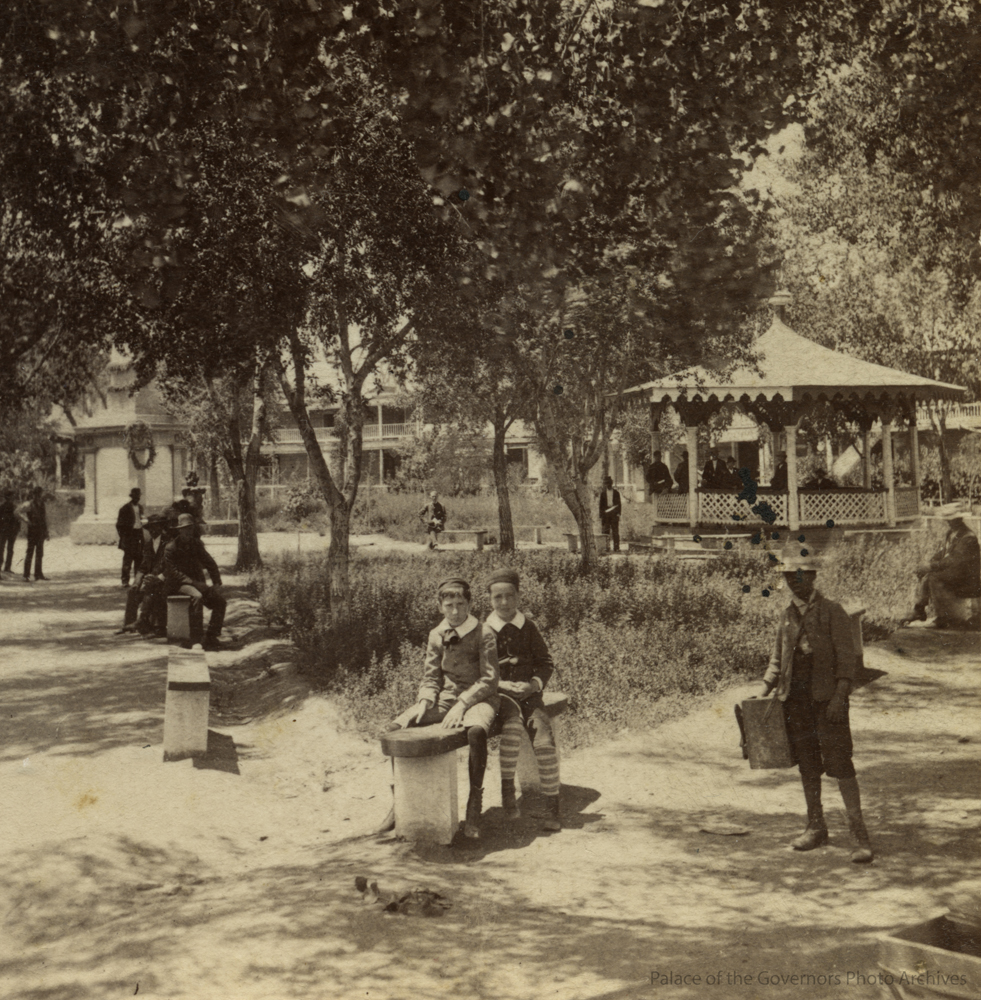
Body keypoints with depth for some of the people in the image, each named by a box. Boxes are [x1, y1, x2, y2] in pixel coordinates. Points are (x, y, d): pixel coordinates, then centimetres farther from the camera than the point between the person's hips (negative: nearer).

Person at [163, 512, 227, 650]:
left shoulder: (196, 544, 12)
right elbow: (172, 571, -14)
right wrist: (192, 582, -24)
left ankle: (211, 637, -10)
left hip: (196, 583, 6)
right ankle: (196, 640, -34)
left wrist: (217, 583, 2)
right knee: (197, 596, -36)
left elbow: (210, 564, 16)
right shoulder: (170, 548, -6)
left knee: (220, 599, -16)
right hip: (178, 584, -6)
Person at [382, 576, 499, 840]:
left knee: (476, 731, -41)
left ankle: (475, 805, -27)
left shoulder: (484, 634, -9)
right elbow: (431, 677, 11)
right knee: (394, 729, -13)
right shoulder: (437, 635, 7)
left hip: (478, 698, -5)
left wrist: (461, 706, -23)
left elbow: (488, 679, -13)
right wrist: (425, 702, -10)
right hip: (446, 696, 5)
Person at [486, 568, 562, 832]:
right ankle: (507, 790, -16)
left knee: (544, 742, -19)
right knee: (512, 726, -34)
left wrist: (534, 684, -7)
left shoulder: (528, 627, 7)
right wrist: (501, 684, -13)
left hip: (529, 693, 2)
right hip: (499, 694, -2)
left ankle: (552, 806, -4)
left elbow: (545, 661, 11)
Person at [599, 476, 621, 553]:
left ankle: (616, 548, -5)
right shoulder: (603, 494, 12)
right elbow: (601, 505, 11)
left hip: (614, 514, -1)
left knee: (615, 531, -5)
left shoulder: (616, 493, 11)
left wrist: (618, 513, -2)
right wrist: (601, 516, 4)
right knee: (605, 532, -5)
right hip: (605, 514, 1)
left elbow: (619, 504, 10)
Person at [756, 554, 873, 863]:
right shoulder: (786, 616, 11)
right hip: (795, 700, 5)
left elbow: (847, 658, -9)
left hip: (827, 699, -5)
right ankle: (816, 827, 25)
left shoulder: (832, 612, -5)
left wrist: (839, 697, -19)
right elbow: (777, 660, 19)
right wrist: (764, 691, 7)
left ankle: (859, 834, -3)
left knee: (839, 764, -8)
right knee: (807, 764, 12)